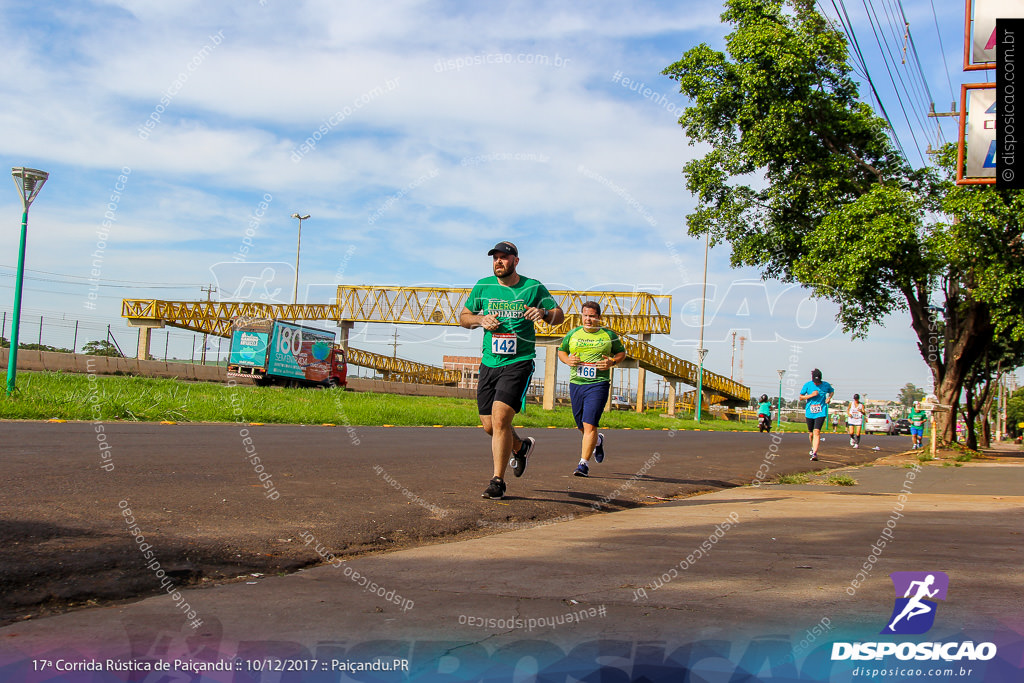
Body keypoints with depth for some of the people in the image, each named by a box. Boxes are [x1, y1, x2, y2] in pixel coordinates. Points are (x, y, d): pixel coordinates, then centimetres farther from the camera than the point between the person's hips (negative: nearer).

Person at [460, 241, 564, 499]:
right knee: (489, 425, 8)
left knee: (500, 418, -19)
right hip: (489, 363, 4)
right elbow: (463, 317, 15)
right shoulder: (483, 286, 6)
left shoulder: (533, 287, 0)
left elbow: (559, 315, 7)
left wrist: (543, 313, -15)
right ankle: (520, 446, 40)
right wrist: (481, 319, -6)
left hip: (519, 363, -4)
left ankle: (497, 481, -9)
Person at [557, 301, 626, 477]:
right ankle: (598, 441, 47)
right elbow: (561, 351, 19)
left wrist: (612, 362, -8)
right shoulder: (573, 334, 7)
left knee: (589, 424, -15)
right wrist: (568, 360, -3)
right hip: (576, 383, 4)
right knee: (581, 425, 14)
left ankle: (584, 463, -11)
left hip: (598, 385, -4)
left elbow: (622, 352, 13)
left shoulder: (609, 335, 2)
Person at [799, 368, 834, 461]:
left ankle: (814, 453, -20)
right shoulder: (808, 385, -4)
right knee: (811, 433, 12)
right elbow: (801, 397, -1)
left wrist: (829, 397, 1)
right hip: (809, 412, 2)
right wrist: (811, 395, -15)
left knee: (817, 432, -17)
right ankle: (813, 447, 42)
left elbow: (832, 391, 21)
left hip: (821, 412, -2)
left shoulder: (826, 385, -1)